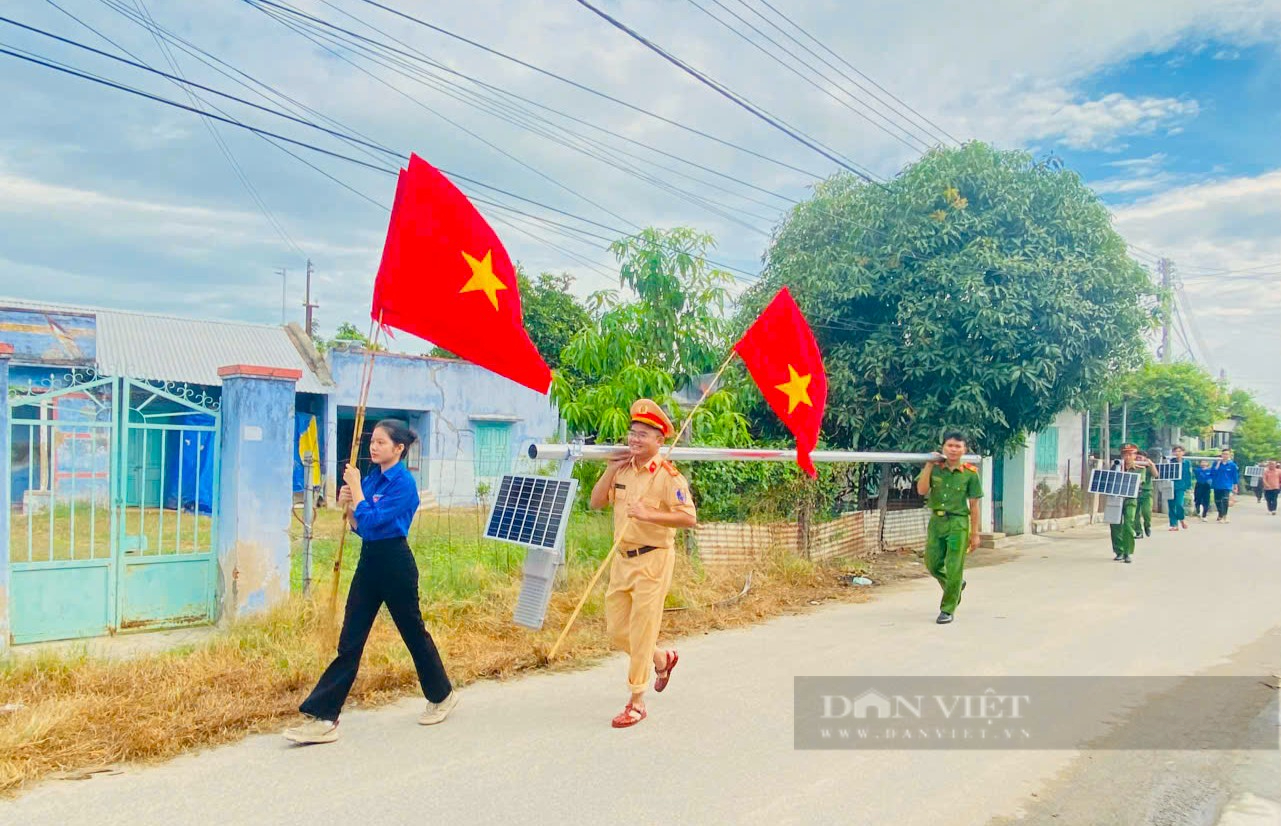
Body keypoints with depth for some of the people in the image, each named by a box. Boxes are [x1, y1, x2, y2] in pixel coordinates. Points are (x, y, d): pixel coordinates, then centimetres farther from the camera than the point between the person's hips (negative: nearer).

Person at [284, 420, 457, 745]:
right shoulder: (371, 478, 8)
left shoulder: (403, 483, -15)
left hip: (395, 563, -7)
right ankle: (323, 717, 5)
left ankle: (442, 695, 31)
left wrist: (355, 487, -13)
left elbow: (370, 521, -22)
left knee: (413, 632, 9)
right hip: (369, 561, 8)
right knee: (349, 641, 4)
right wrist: (347, 503, -4)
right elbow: (358, 526, 13)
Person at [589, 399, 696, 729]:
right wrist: (611, 469, -3)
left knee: (641, 631, -1)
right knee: (616, 629, 14)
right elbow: (596, 502, 7)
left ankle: (636, 703, 12)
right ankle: (663, 659, 39)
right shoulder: (623, 469, 7)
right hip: (622, 558, 7)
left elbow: (689, 517, -21)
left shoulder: (668, 475, -13)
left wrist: (649, 514, -30)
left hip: (653, 560, -7)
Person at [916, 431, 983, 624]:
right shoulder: (934, 468, 0)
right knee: (933, 565, 12)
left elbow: (973, 505, -2)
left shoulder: (970, 473, -5)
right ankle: (956, 586, 41)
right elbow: (921, 490, -13)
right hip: (936, 521, 3)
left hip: (958, 523, -3)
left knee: (953, 569, -1)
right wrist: (929, 465, -16)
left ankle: (947, 610, 12)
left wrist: (975, 534, -1)